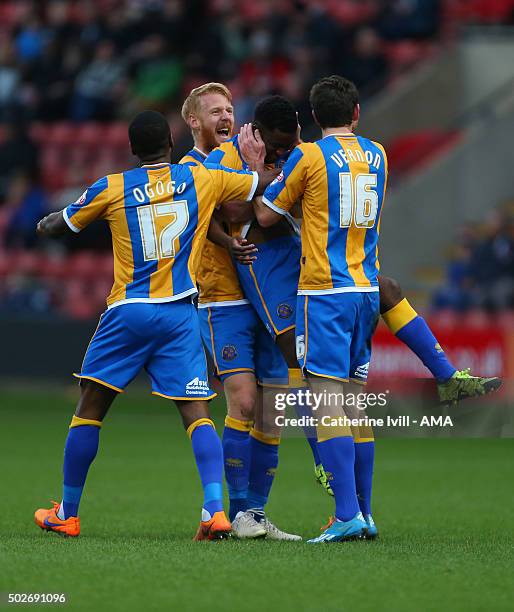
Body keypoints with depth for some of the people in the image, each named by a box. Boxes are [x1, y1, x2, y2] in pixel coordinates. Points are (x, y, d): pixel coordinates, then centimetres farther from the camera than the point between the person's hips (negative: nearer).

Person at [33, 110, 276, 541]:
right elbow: (270, 181, 12)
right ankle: (214, 509, -19)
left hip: (128, 311, -1)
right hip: (180, 314, 1)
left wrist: (46, 222, 36)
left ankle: (67, 514, 16)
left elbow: (54, 227, 13)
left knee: (89, 409, 11)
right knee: (197, 413, -2)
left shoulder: (111, 189, 0)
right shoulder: (203, 180, 3)